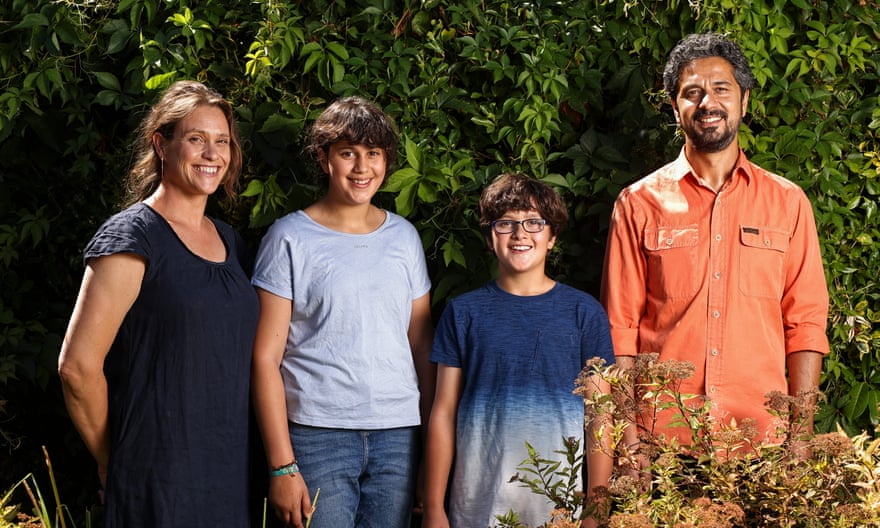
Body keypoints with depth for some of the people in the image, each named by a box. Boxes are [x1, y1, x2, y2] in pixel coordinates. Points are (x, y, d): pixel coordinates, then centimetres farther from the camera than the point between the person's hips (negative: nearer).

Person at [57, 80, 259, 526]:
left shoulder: (228, 240, 13)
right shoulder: (131, 238, -10)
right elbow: (78, 365, -14)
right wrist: (114, 467, -6)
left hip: (229, 473, 7)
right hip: (156, 482, -7)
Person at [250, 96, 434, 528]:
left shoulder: (404, 237, 12)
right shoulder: (290, 238, 0)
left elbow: (422, 345, 15)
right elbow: (265, 357, -4)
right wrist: (281, 465, -10)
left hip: (398, 433, 4)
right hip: (317, 435, -4)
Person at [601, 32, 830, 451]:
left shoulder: (788, 202, 9)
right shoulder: (638, 204, 6)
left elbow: (805, 323, 7)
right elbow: (620, 327, 4)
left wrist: (803, 431, -1)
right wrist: (628, 435, -4)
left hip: (764, 433, 1)